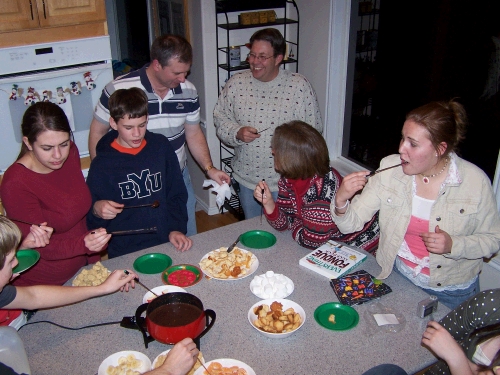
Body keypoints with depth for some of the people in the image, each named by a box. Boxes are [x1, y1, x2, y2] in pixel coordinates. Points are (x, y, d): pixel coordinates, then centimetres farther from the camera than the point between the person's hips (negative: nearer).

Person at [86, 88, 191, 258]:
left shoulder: (161, 146, 4)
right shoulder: (102, 164, -5)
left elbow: (177, 194, 9)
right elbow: (90, 221, 2)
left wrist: (176, 229, -2)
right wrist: (96, 211, -19)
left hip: (165, 245, 2)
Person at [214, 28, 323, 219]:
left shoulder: (299, 86, -11)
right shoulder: (236, 83, -3)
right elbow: (220, 119, 5)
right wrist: (237, 133, -17)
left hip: (285, 181, -3)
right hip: (247, 178, 3)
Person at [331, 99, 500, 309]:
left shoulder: (475, 181, -18)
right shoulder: (390, 168, -14)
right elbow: (351, 223, -11)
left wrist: (453, 245, -25)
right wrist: (341, 201, -33)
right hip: (397, 276, 2)